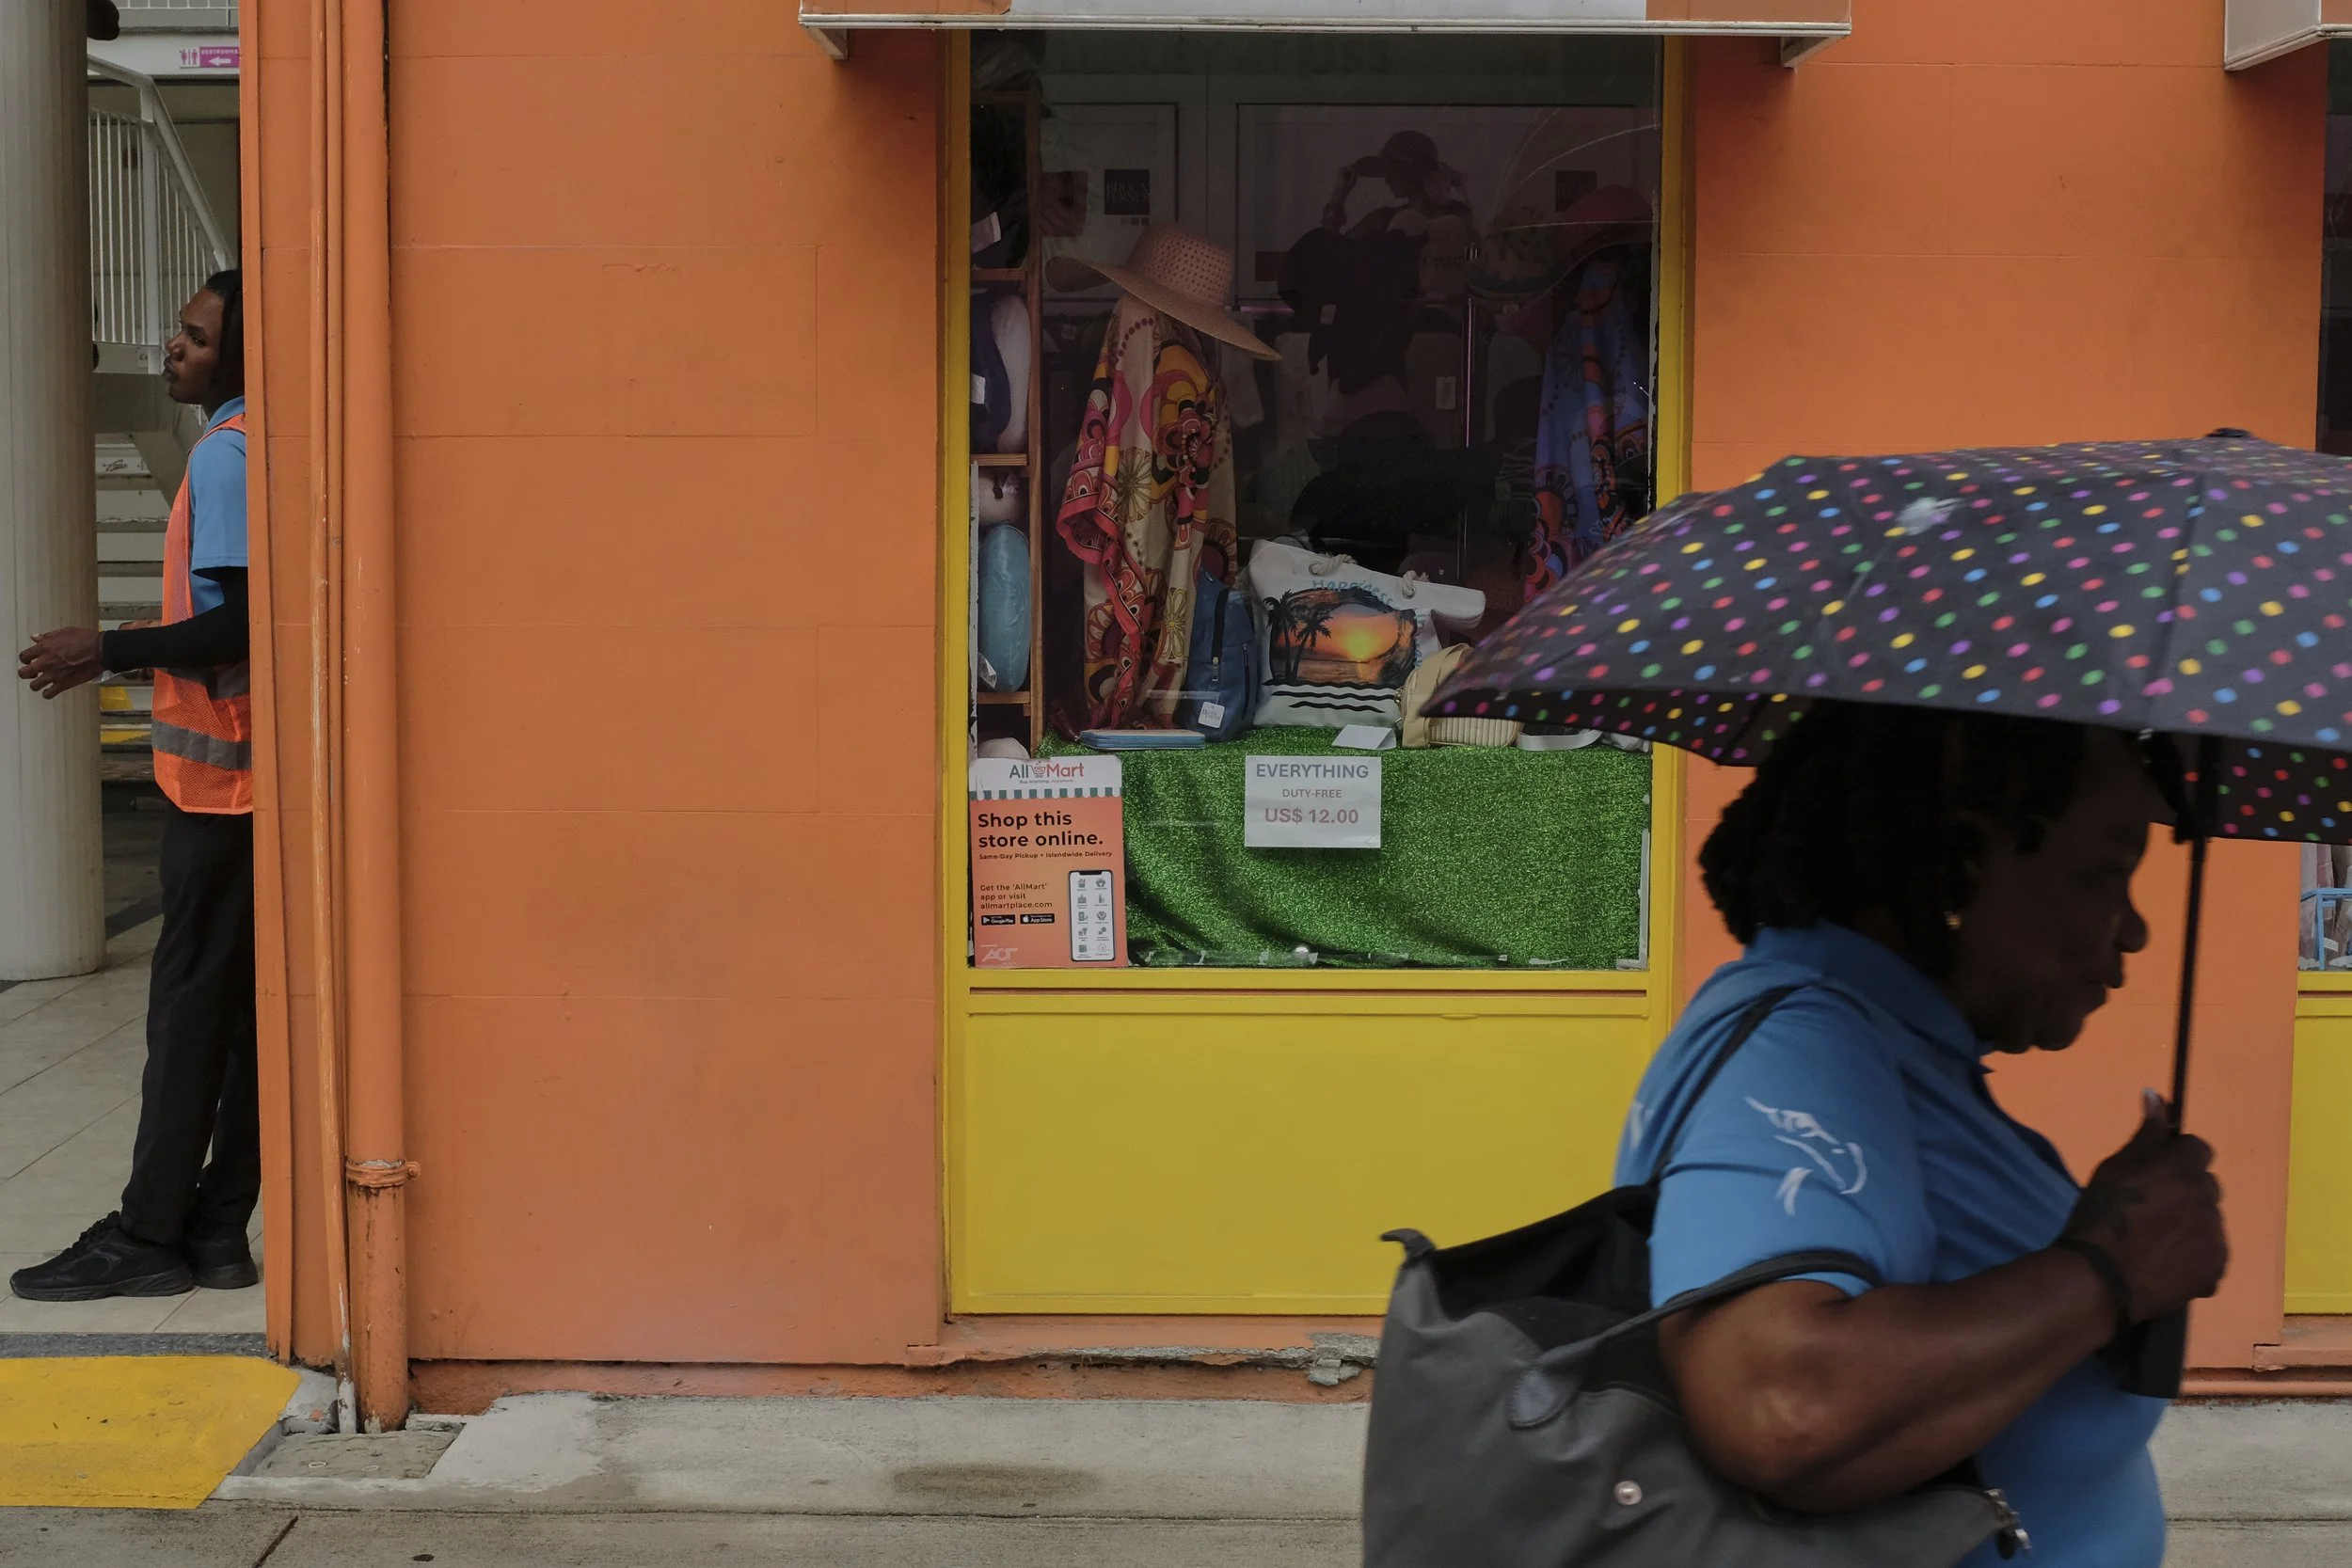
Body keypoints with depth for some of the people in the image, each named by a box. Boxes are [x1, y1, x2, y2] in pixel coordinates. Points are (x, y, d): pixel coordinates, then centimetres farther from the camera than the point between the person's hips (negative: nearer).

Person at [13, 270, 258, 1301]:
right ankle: (215, 1228, 13)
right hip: (237, 768, 9)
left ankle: (149, 1235, 2)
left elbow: (238, 624, -20)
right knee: (238, 1002, 8)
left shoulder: (225, 454, -13)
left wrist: (108, 652, -14)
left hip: (217, 772, -9)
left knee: (190, 1003, -5)